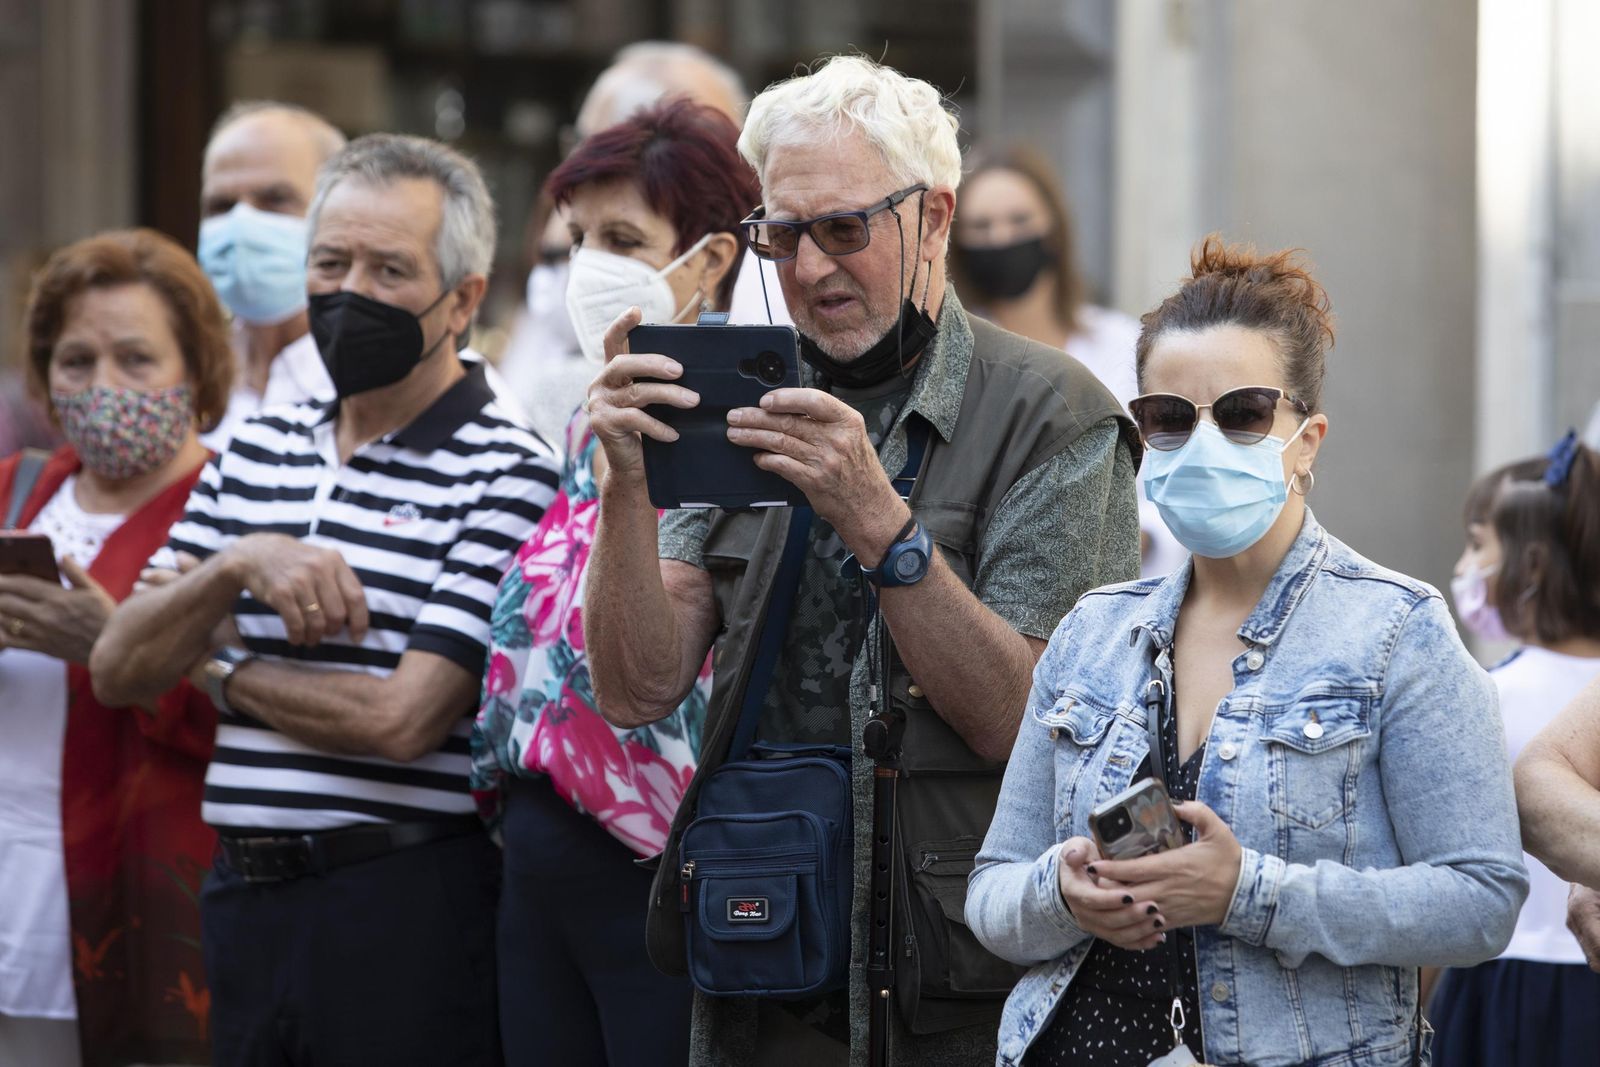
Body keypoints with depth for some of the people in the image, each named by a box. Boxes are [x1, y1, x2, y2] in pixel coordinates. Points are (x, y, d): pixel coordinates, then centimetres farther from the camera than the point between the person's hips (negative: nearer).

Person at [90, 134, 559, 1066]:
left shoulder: (507, 474, -9)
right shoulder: (259, 451, 13)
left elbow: (402, 720, -16)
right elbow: (120, 671, 9)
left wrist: (222, 669, 0)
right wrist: (239, 563, -9)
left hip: (407, 911, -6)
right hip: (245, 900, 6)